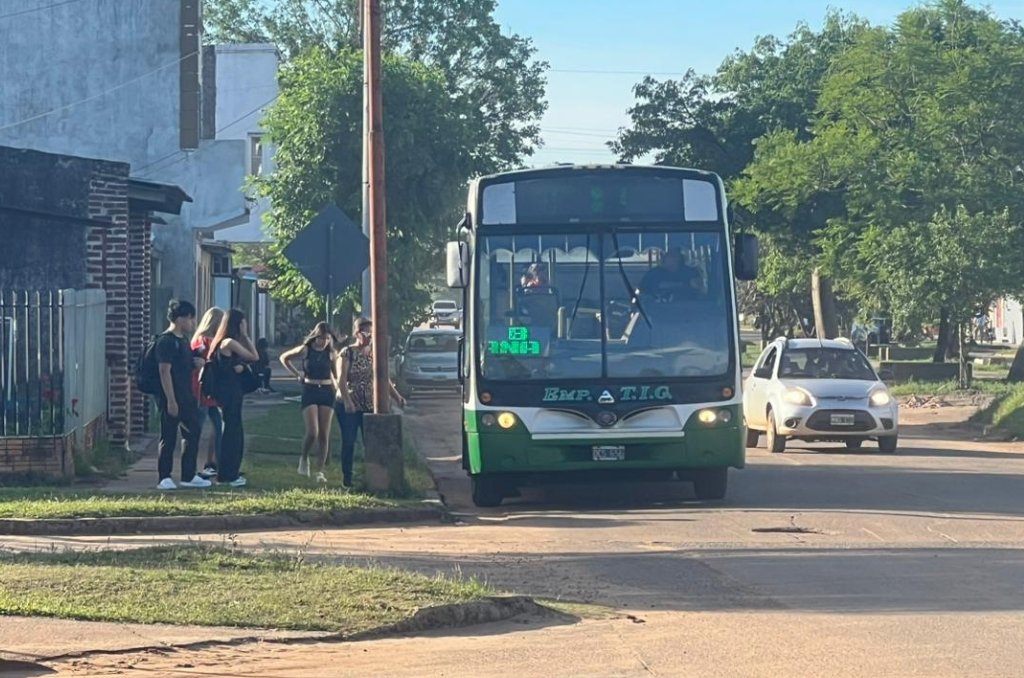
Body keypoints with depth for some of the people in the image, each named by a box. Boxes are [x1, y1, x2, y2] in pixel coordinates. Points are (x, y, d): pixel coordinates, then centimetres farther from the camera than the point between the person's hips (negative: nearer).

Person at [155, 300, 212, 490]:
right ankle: (164, 478, 3)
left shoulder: (183, 340, 15)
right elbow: (165, 371, -19)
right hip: (171, 400, -9)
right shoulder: (166, 341, -15)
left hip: (187, 398, 9)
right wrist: (171, 401, -23)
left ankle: (189, 476, 17)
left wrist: (196, 363, 4)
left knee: (193, 436, 10)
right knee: (168, 439, -3)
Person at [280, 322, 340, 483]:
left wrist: (336, 387, -4)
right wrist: (297, 374, 4)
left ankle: (320, 471, 5)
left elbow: (337, 373, 12)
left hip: (327, 392, 2)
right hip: (310, 391, -2)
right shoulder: (305, 350, -2)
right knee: (312, 432, -13)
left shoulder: (331, 353, 3)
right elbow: (284, 358, 11)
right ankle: (304, 458, 15)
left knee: (324, 435, 0)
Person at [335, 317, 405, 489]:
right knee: (348, 442, 0)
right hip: (348, 406, -3)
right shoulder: (347, 353, -6)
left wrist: (397, 396, -6)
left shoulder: (374, 353, 8)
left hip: (370, 405, 3)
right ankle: (347, 478, 9)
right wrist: (347, 402, -25)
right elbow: (341, 380, -13)